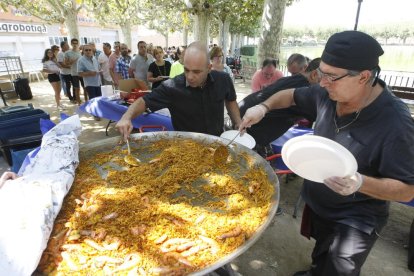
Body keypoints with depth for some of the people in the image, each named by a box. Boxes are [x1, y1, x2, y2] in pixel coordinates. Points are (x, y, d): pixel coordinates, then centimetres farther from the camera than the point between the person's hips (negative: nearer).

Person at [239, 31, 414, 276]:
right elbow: (292, 95, 5)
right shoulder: (328, 94, -12)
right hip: (316, 205, 6)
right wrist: (264, 107, -12)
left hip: (354, 222, -6)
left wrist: (360, 183, -41)